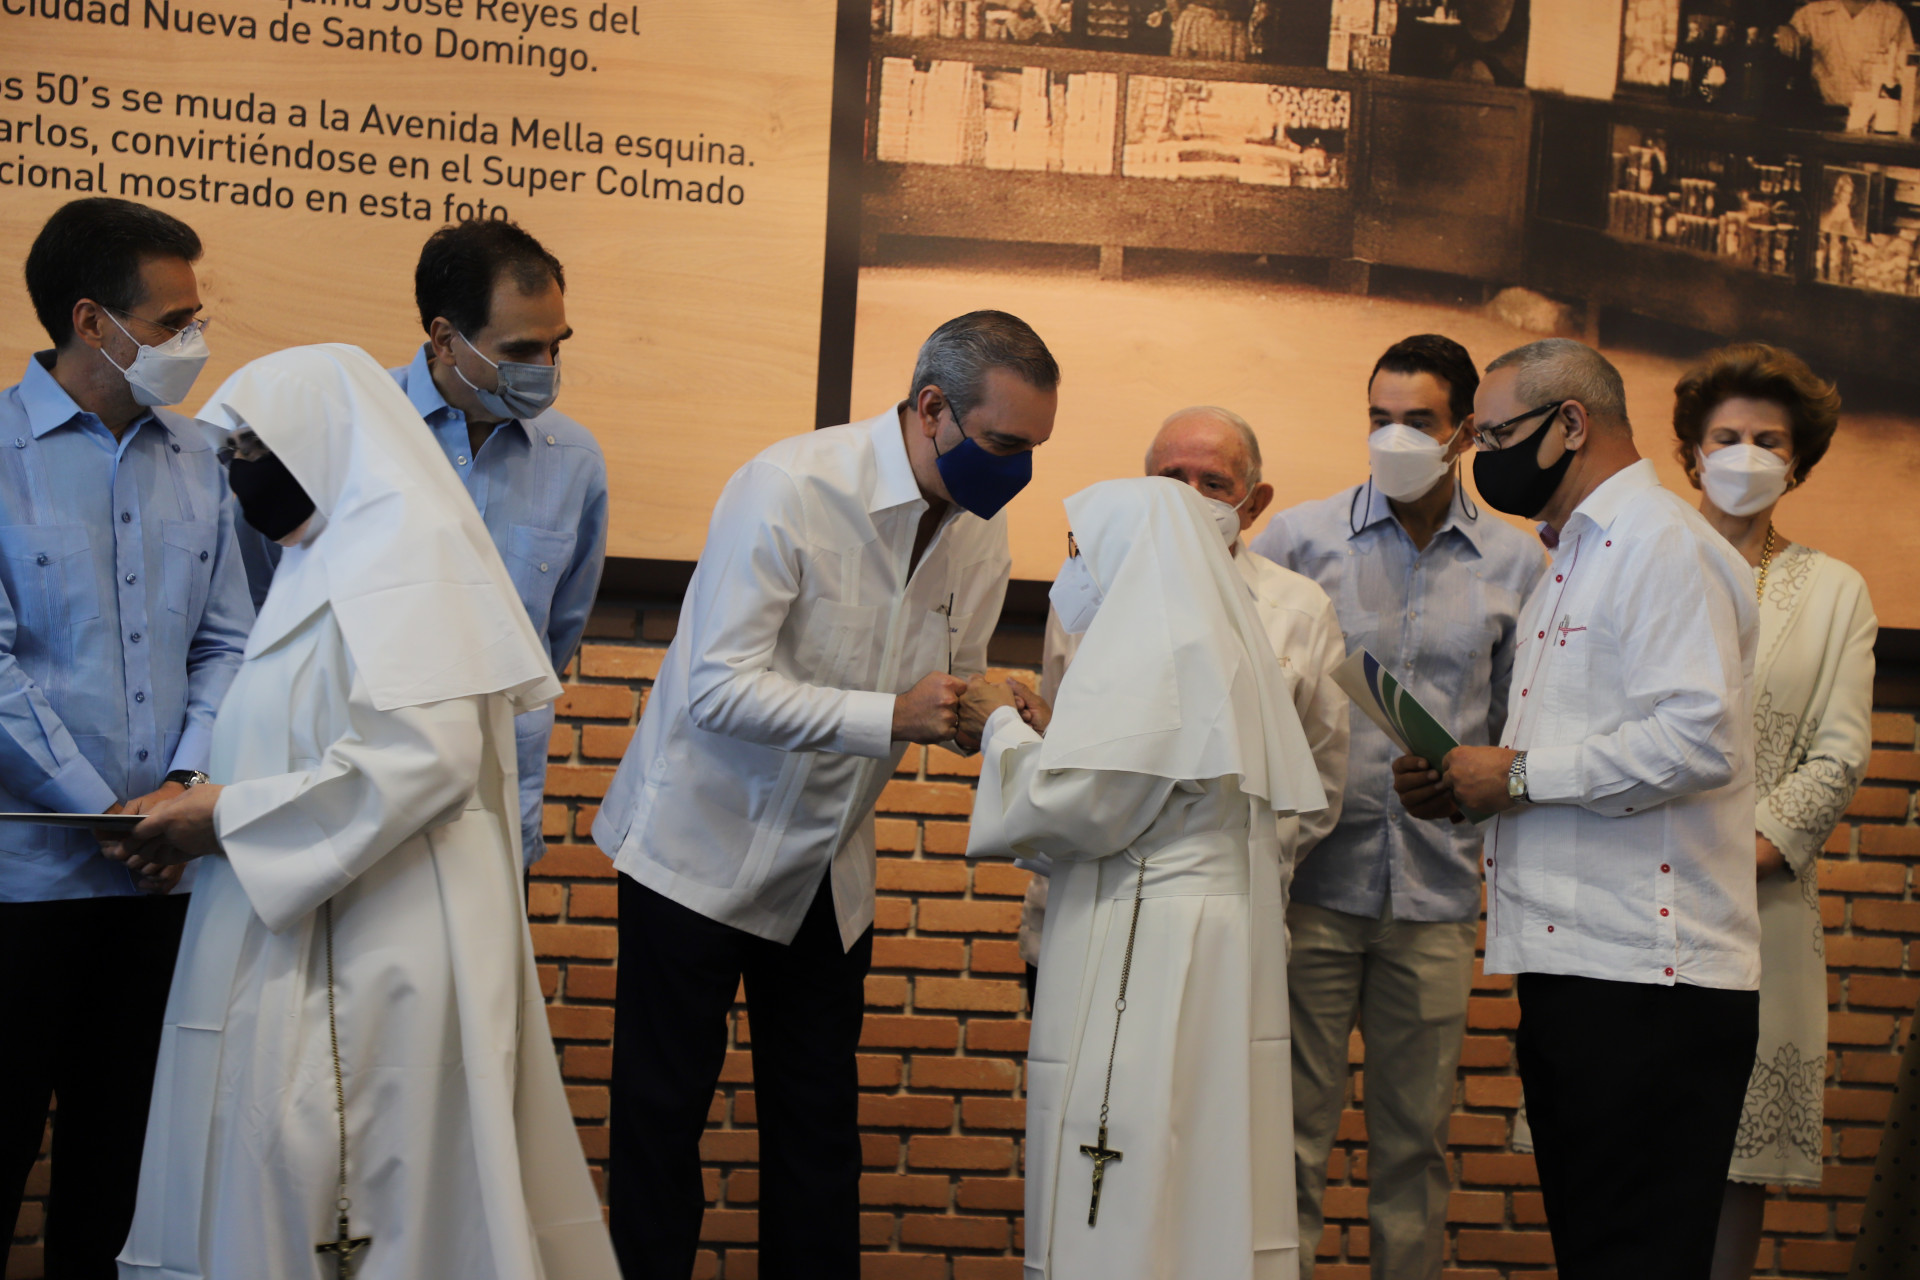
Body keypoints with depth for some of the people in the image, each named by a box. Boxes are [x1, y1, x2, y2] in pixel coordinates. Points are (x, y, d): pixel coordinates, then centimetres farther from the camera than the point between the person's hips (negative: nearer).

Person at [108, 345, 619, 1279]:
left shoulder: (401, 548, -10)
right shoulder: (330, 560, 18)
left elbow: (423, 755, -22)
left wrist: (228, 819, -14)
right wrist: (204, 802, 8)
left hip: (377, 962, -9)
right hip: (314, 949, 9)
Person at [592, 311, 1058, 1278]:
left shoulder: (982, 534, 0)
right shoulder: (790, 489, -21)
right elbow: (720, 690, -26)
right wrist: (889, 717, -32)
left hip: (826, 866, 6)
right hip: (705, 845, -6)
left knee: (818, 1120, 10)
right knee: (662, 1111, 2)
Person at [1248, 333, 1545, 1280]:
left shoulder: (1515, 564, 8)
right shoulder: (1300, 537, 3)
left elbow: (1518, 723, 14)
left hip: (1437, 888, 2)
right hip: (1315, 876, -1)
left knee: (1416, 1136, 9)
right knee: (1292, 1126, 0)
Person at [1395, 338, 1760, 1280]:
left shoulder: (1665, 546, -11)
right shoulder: (1574, 559, 22)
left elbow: (1698, 737, -24)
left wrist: (1520, 774, -16)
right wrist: (1465, 786, 11)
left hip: (1649, 987, -10)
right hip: (1574, 972, 10)